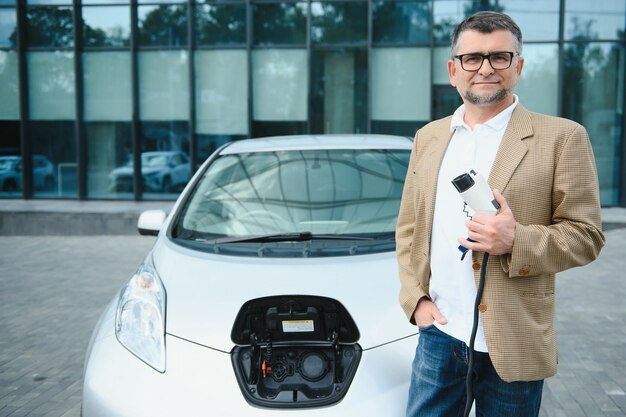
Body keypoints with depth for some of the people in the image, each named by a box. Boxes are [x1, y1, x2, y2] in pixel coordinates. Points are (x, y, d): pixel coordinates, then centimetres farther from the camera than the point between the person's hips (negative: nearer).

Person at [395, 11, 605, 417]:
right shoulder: (429, 137, 10)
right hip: (438, 333, 4)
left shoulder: (562, 137, -4)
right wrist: (415, 297, 1)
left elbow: (586, 235, -5)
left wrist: (517, 241, -22)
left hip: (513, 345, -3)